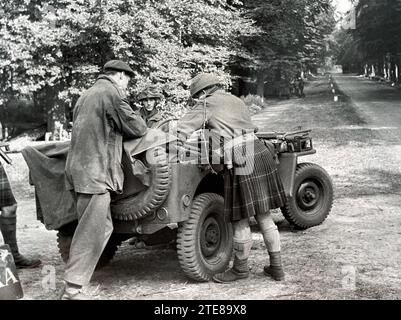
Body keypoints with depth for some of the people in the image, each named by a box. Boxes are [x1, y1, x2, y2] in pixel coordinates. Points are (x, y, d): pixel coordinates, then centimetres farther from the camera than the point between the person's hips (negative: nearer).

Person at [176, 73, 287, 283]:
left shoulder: (207, 105, 4)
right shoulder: (236, 101, 24)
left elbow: (181, 131, -2)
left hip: (240, 161, -8)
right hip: (261, 153, 8)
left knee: (241, 220, 4)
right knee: (263, 216, 14)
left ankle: (241, 268, 17)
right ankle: (276, 267, 20)